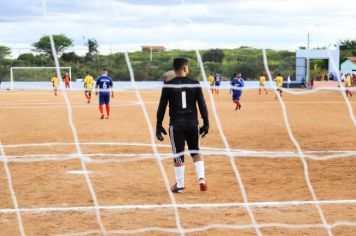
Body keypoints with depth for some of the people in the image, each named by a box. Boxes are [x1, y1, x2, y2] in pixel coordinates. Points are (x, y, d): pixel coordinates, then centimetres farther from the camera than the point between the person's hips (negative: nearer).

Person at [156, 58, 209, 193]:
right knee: (195, 151, 18)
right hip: (192, 124, 2)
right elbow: (202, 105, -2)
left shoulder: (168, 86, -4)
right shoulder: (195, 84, -1)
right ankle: (201, 178, 3)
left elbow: (161, 107, -4)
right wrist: (206, 124, 4)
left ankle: (179, 185, 12)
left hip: (176, 125, -1)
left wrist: (159, 126, 1)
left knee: (178, 155, 6)